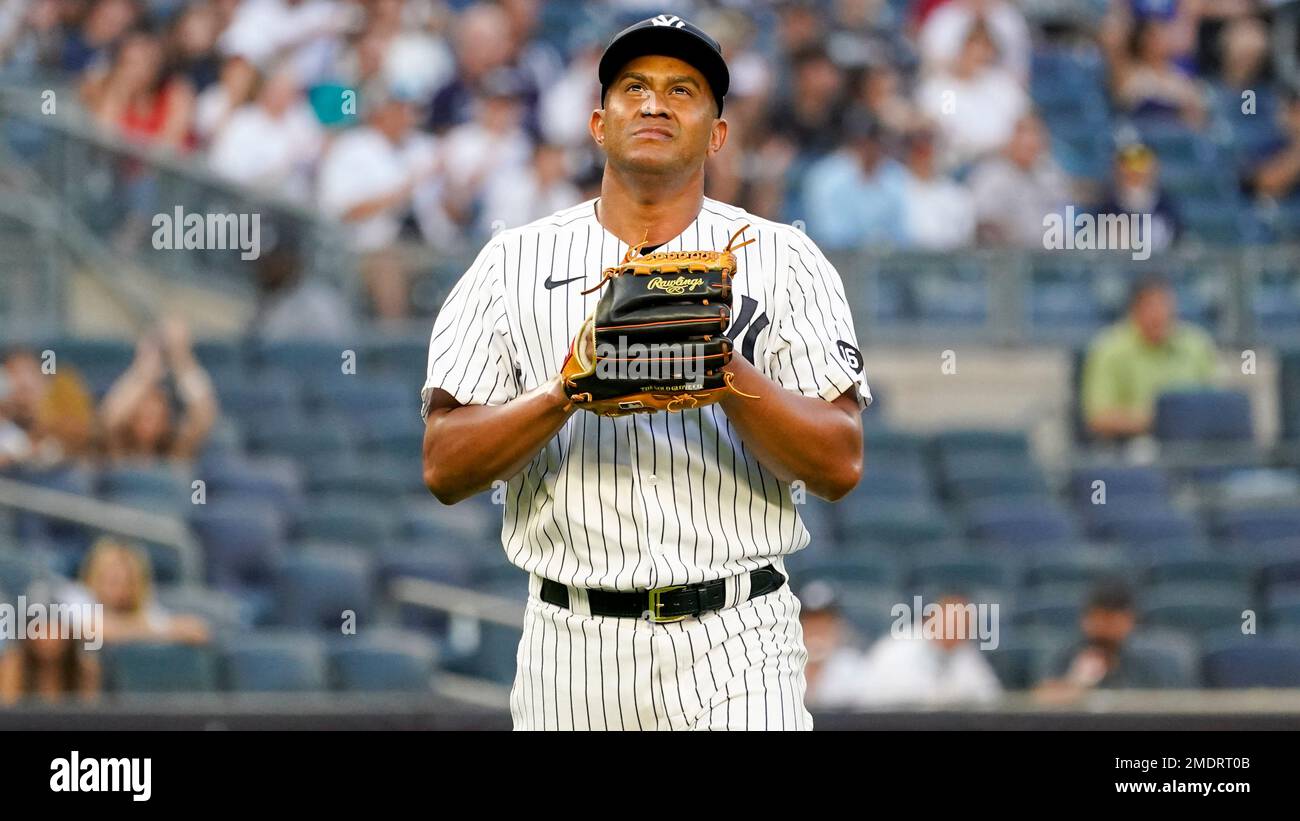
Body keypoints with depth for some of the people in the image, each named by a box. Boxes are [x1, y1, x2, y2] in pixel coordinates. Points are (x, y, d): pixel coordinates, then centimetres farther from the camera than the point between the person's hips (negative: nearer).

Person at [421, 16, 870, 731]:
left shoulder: (781, 260, 7)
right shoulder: (514, 262, 8)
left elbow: (839, 468, -2)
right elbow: (444, 470, 1)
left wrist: (728, 372, -16)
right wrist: (565, 391, -14)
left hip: (733, 649, -1)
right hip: (574, 651, 1)